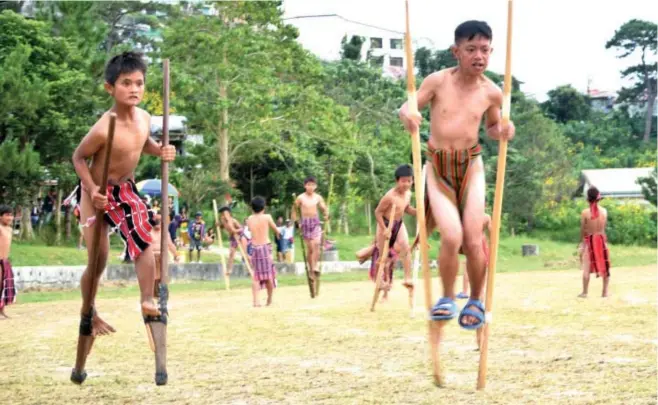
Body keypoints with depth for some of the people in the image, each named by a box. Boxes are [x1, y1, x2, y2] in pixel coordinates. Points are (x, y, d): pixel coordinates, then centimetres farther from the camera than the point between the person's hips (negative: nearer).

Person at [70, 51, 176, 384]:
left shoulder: (144, 118, -8)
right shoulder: (103, 129, -29)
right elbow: (79, 157, -15)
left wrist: (160, 150, -6)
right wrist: (92, 190, -27)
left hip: (127, 190, 5)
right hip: (98, 194, -5)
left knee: (144, 241, -15)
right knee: (97, 260, 0)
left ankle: (147, 301, -7)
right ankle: (88, 313, 20)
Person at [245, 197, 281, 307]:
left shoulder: (249, 219, 4)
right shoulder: (267, 217, -2)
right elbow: (276, 230, 10)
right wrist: (278, 233, 32)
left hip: (254, 248, 3)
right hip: (265, 247, -3)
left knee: (256, 275, 7)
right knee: (269, 274, 7)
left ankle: (256, 300, -4)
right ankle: (269, 300, 12)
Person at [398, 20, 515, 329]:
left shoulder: (491, 92, -1)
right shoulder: (438, 81, -7)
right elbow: (407, 107, 1)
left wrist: (504, 131, -6)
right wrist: (407, 114, -23)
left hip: (471, 166, 2)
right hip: (438, 168, -2)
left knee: (473, 241, -4)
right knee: (451, 237, -17)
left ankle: (476, 301, 21)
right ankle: (447, 299, 7)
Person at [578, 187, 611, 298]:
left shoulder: (585, 212, -12)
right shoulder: (604, 211, -6)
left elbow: (583, 230, -4)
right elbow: (603, 227, 0)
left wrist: (582, 242, 11)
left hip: (589, 241, -2)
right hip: (601, 240, 2)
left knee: (586, 268, 2)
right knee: (605, 267, 12)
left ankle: (585, 292, 3)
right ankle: (605, 291, 14)